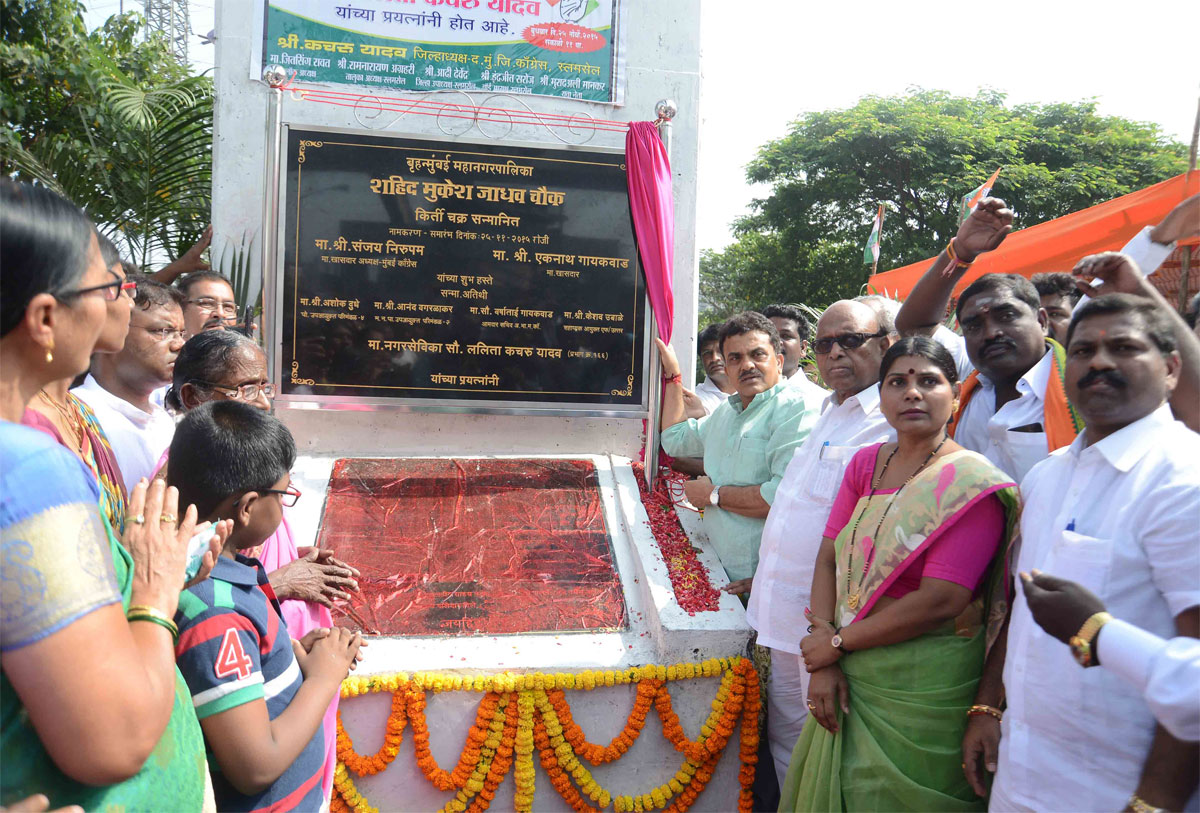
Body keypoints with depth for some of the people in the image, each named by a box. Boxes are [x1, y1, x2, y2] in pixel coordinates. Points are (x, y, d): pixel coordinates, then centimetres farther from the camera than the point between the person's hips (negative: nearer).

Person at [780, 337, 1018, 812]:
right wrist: (824, 663, -9)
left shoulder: (971, 483, -14)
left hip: (921, 688, -5)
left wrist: (838, 642, -12)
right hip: (847, 674, 6)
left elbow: (939, 601, -20)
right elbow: (828, 559, 1)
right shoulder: (866, 464, 5)